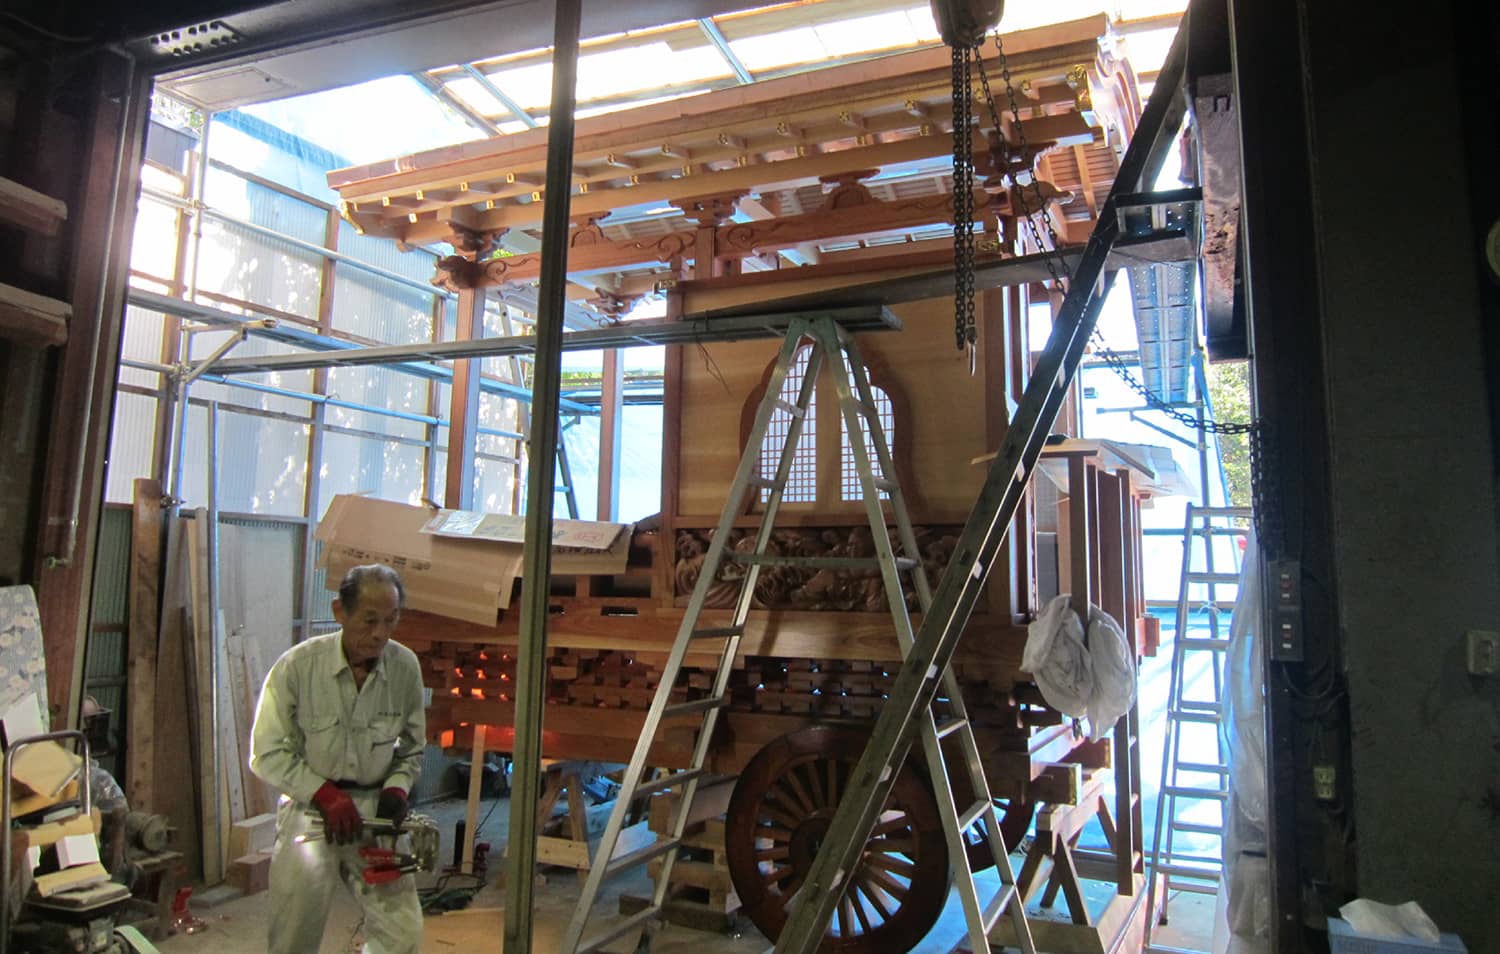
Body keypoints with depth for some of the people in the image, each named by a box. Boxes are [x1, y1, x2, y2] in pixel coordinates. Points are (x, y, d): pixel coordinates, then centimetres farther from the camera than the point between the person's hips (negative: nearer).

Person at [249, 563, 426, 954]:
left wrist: (397, 787, -6)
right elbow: (267, 753, -6)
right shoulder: (297, 665, -13)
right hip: (310, 805, -2)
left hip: (374, 807, 2)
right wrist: (325, 794, -15)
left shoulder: (406, 667, -4)